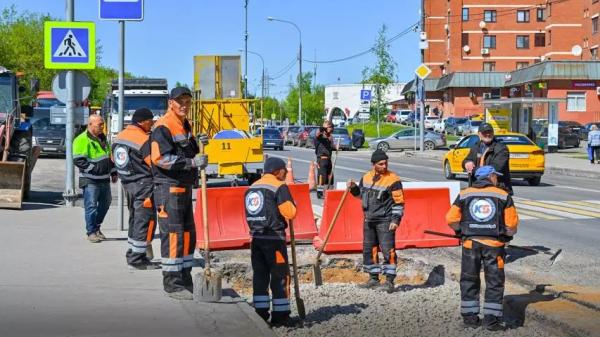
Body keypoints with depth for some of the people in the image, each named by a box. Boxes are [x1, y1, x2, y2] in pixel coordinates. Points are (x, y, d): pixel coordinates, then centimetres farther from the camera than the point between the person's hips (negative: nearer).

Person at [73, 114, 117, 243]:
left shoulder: (102, 138, 16)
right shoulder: (82, 140, -11)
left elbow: (109, 156, 26)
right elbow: (78, 160, -18)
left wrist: (113, 172, 21)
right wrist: (93, 168, -22)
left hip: (104, 179, 8)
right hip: (90, 180, -8)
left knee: (105, 203, 14)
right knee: (91, 206, -4)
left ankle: (96, 227, 30)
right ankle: (91, 232, 5)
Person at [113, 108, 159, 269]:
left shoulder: (120, 136, 9)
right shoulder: (144, 140, -17)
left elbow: (114, 159, 18)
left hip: (127, 183, 9)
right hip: (143, 184, -9)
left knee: (135, 218, 19)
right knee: (146, 220, -3)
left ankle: (133, 254, 25)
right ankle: (137, 258, -3)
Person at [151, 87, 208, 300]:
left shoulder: (186, 126, 18)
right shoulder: (163, 127, -12)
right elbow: (160, 158, -22)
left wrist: (198, 147, 6)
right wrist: (192, 162, -25)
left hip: (185, 188, 10)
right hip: (168, 188, -10)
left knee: (188, 234, 13)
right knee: (173, 235, -9)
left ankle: (185, 281, 22)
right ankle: (172, 284, -4)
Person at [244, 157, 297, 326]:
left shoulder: (252, 187, 14)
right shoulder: (279, 187, -9)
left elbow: (252, 213, 16)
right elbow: (290, 213, -16)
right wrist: (291, 204, 5)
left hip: (256, 237, 7)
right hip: (274, 238, -7)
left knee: (260, 275, 10)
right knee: (280, 276, 1)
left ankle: (261, 313, 11)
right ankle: (280, 315, 3)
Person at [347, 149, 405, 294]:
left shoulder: (393, 179, -11)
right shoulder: (366, 177, 7)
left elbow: (399, 202, -11)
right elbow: (361, 194, 23)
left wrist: (396, 220, -17)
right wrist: (354, 188, 4)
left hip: (385, 221, -7)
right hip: (369, 220, 7)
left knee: (387, 250, -9)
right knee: (369, 249, 12)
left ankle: (389, 281, -3)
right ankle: (374, 279, 23)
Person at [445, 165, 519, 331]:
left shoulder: (464, 195, 6)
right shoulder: (503, 196, 1)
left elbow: (451, 219, -1)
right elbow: (512, 223, -4)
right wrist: (507, 234, 16)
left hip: (470, 243, 2)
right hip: (494, 244, -2)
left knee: (469, 280, 13)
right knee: (494, 281, 6)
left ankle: (469, 317, 15)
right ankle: (491, 319, 4)